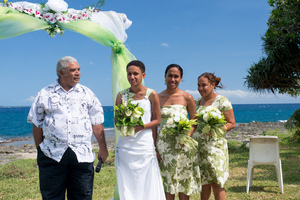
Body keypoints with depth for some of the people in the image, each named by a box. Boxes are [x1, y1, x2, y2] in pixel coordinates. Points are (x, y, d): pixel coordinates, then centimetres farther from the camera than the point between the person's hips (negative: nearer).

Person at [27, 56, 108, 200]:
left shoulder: (87, 94, 11)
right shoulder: (45, 94, 7)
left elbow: (97, 124, 10)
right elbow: (37, 125, 9)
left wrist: (102, 148, 6)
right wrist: (40, 150, 5)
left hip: (82, 155, 1)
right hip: (52, 155, -1)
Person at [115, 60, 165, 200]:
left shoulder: (151, 94, -1)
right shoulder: (121, 95, 6)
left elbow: (157, 120, 2)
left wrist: (140, 127, -13)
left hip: (145, 144, -2)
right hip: (125, 145, 2)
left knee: (147, 184, 0)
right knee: (126, 184, 5)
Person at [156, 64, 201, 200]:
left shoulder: (187, 98, 0)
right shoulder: (157, 98, 2)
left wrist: (187, 136, -14)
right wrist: (154, 147, 0)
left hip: (182, 144, -1)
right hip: (164, 143, 1)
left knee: (184, 183, 5)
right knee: (168, 181, 6)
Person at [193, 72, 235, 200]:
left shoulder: (222, 101, -4)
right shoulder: (197, 102, 13)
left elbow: (232, 123, -4)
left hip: (215, 146, -5)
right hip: (198, 146, 5)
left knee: (216, 182, -3)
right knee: (204, 182, 9)